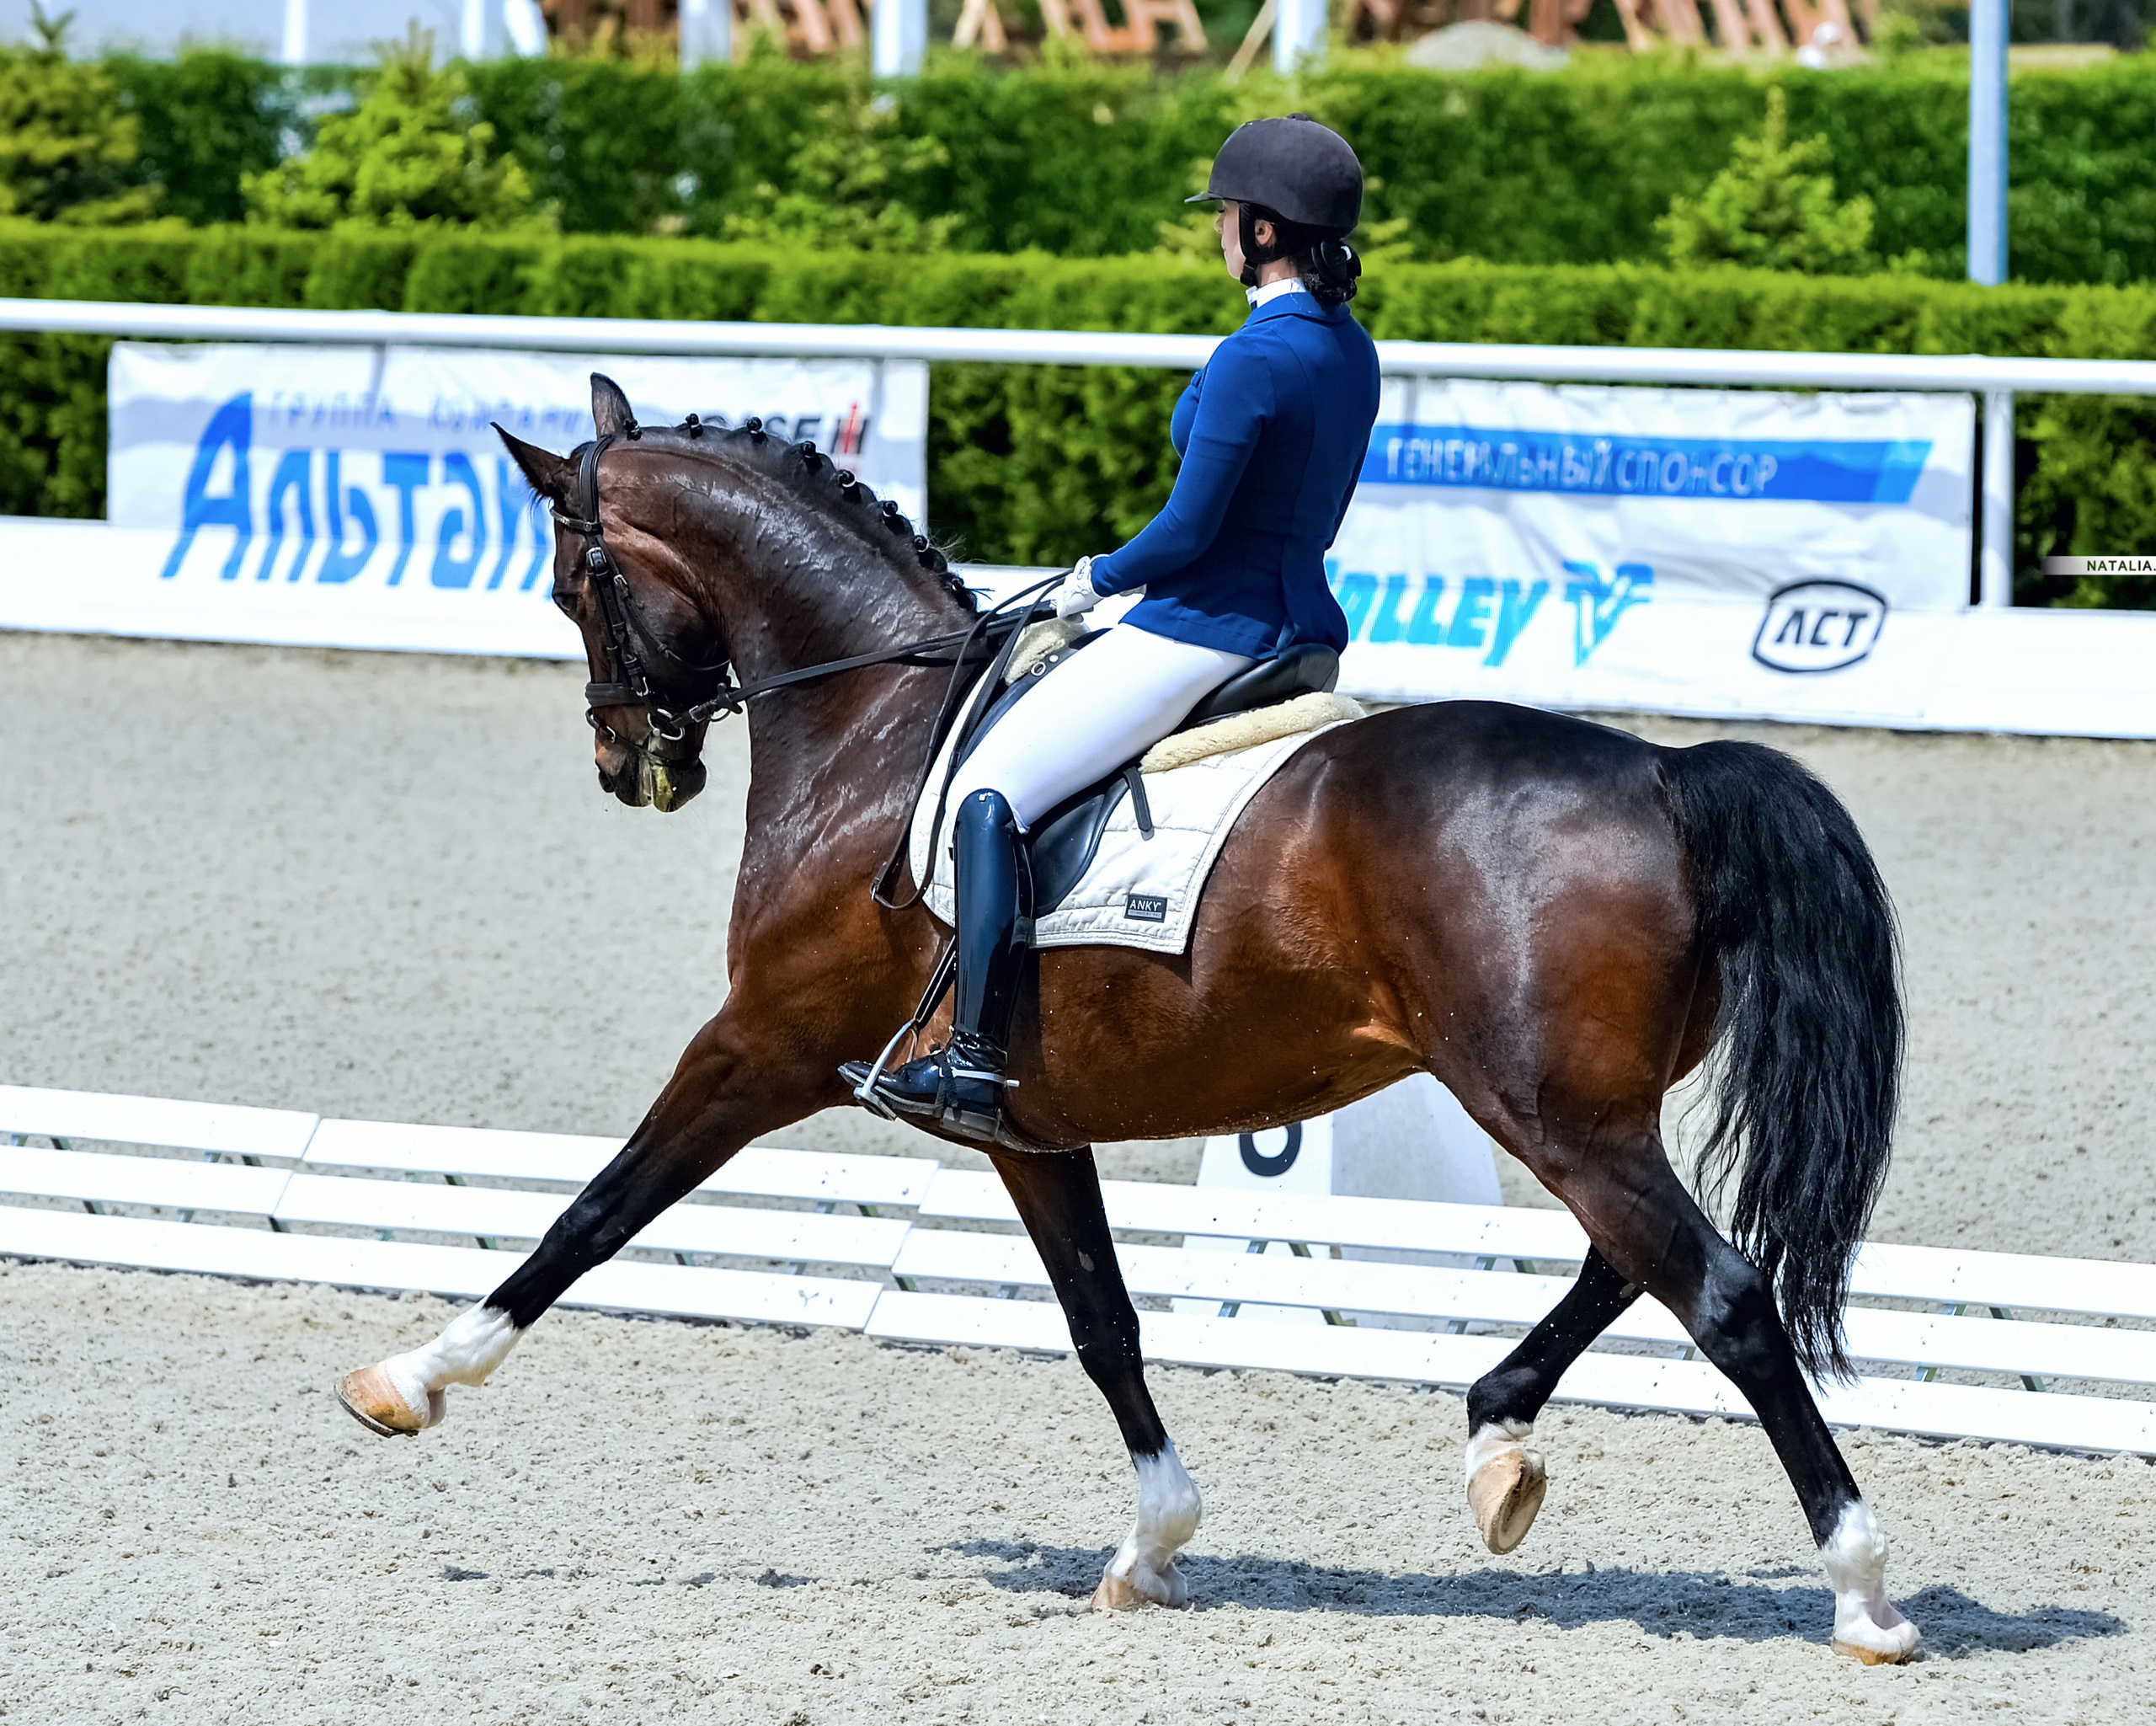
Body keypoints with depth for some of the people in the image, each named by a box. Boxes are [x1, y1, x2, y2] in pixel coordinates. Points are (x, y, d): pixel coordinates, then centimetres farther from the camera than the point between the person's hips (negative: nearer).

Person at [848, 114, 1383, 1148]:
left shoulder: (1255, 358, -21)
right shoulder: (1353, 353, 8)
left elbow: (1188, 529, -20)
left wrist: (1097, 579, -1)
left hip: (1205, 626, -10)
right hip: (1300, 622, 10)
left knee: (989, 789, -8)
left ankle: (975, 1062, -16)